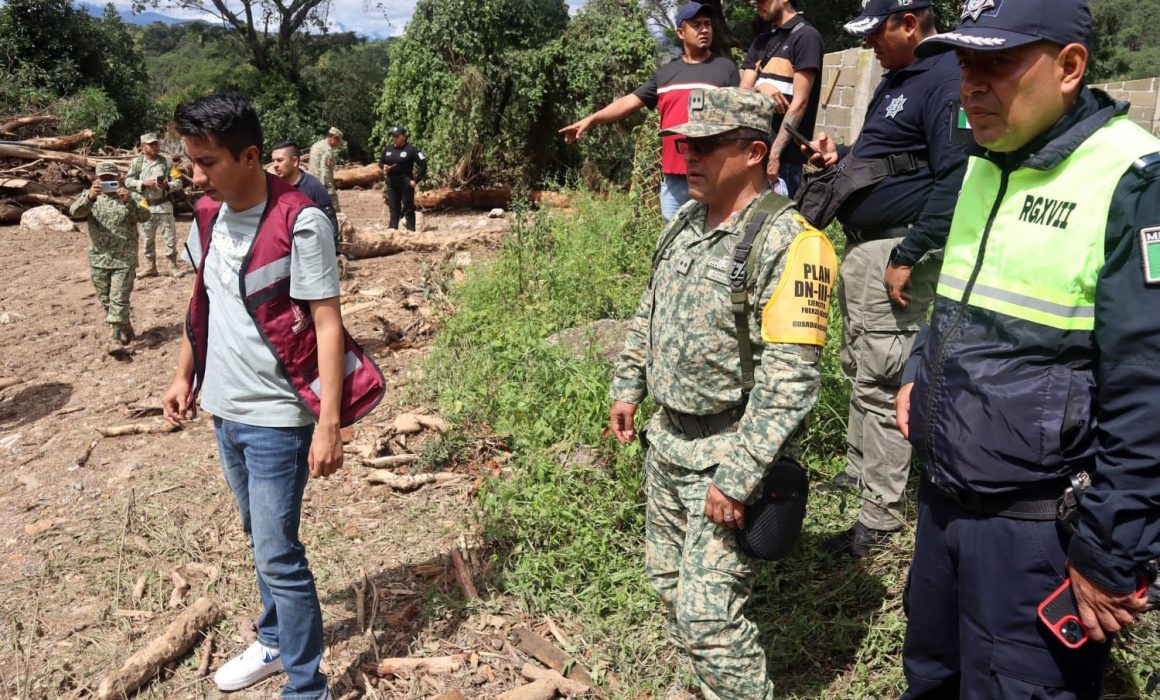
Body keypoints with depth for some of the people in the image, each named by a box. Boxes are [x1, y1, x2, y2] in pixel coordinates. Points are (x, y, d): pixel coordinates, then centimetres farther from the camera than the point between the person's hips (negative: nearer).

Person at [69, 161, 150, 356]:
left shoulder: (130, 198, 1)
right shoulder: (90, 196, 5)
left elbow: (144, 216, -14)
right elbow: (74, 211, -12)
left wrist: (129, 201, -31)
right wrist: (89, 197, -31)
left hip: (124, 259, -3)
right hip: (98, 259, 4)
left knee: (119, 300, -8)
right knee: (105, 300, 13)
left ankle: (116, 340, -8)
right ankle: (125, 329, 29)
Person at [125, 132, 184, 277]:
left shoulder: (167, 162, 0)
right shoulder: (136, 162, 1)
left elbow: (178, 182, -1)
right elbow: (128, 181, 1)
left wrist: (167, 185, -19)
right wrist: (143, 183, -14)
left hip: (164, 205, -1)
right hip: (145, 206, 1)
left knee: (170, 237, -1)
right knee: (147, 239, 9)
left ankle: (173, 266, 7)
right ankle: (150, 267, 19)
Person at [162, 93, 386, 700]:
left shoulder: (300, 223, -19)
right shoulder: (208, 216, 3)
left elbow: (328, 324, -19)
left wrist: (328, 422, -22)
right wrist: (184, 375, 18)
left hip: (277, 418, -7)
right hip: (224, 411, 7)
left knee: (277, 555, -1)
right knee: (260, 538, 21)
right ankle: (274, 642, 41)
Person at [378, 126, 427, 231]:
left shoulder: (411, 150, -9)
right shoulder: (388, 149, 8)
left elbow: (423, 165, -9)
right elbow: (381, 162, 21)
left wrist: (416, 180, -14)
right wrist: (384, 166, -3)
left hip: (406, 184, -5)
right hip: (391, 183, 6)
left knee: (408, 209, 1)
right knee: (393, 209, 11)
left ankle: (411, 231, 6)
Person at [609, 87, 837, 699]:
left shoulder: (787, 242, -21)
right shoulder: (685, 224, 5)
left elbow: (789, 379, -26)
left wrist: (737, 477, -26)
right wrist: (628, 388, 18)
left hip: (729, 451, -8)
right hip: (667, 437, 9)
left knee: (706, 612, -5)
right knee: (668, 575, 22)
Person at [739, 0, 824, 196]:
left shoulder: (806, 36, -5)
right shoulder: (761, 41, 17)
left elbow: (799, 102, -11)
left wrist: (774, 154, -17)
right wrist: (759, 87, -13)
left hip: (783, 155, -7)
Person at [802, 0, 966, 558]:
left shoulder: (945, 81, -16)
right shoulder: (894, 80, 15)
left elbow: (954, 182, -22)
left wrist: (907, 258, -22)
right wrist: (839, 158, 8)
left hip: (895, 251, -10)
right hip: (860, 245, 10)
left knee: (879, 382, -6)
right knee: (858, 366, 19)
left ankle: (881, 514, 3)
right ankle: (860, 468, 35)